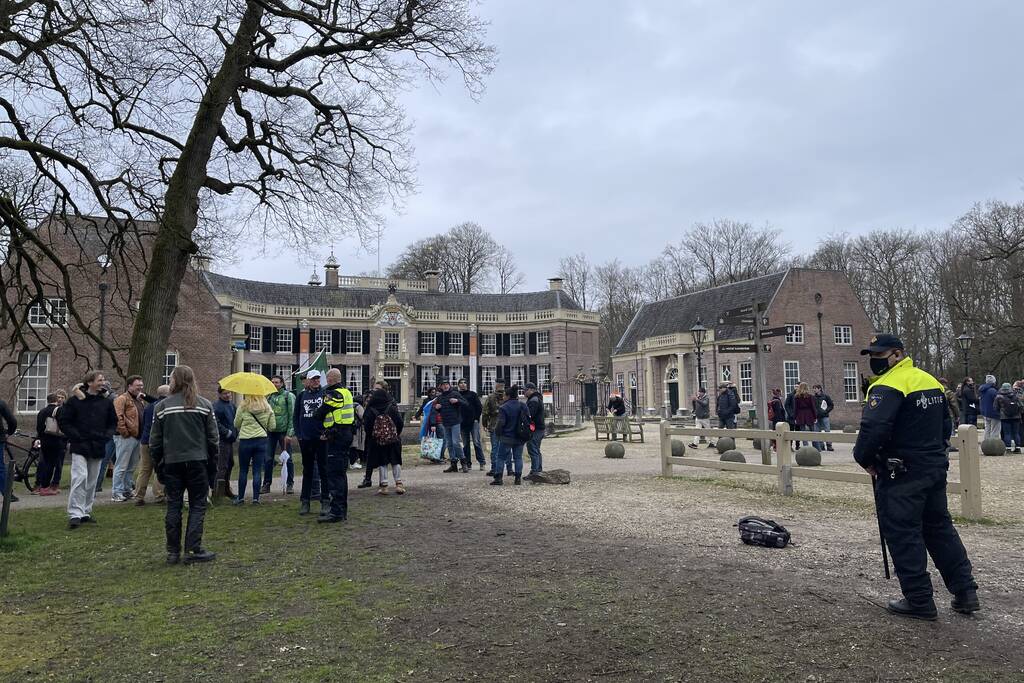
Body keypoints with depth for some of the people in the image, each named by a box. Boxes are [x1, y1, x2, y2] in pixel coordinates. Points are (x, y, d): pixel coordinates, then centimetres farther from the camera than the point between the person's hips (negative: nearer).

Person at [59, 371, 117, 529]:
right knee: (80, 478, -15)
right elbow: (63, 421, -2)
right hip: (80, 447, -4)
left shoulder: (106, 402, 7)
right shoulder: (75, 400, -4)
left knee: (92, 482, 10)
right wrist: (75, 436, -11)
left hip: (98, 448, 4)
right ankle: (75, 514, -11)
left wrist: (106, 436, 1)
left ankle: (86, 512, 21)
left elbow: (113, 422, 16)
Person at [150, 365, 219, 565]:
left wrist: (157, 464, 14)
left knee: (173, 506, 9)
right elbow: (213, 437, -1)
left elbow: (154, 441, 3)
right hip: (197, 461, -1)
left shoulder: (162, 406, -1)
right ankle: (193, 550, 2)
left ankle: (173, 552, 14)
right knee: (197, 505, 5)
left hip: (171, 463, 1)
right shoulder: (204, 405, -2)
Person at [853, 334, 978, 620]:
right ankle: (966, 592, 23)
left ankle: (919, 601, 8)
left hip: (901, 475, -9)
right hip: (935, 468, 9)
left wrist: (864, 458, -11)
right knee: (940, 527, 19)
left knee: (903, 535, 1)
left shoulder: (887, 387, -18)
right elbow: (945, 423, 19)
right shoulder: (931, 381, 12)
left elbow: (873, 430, -27)